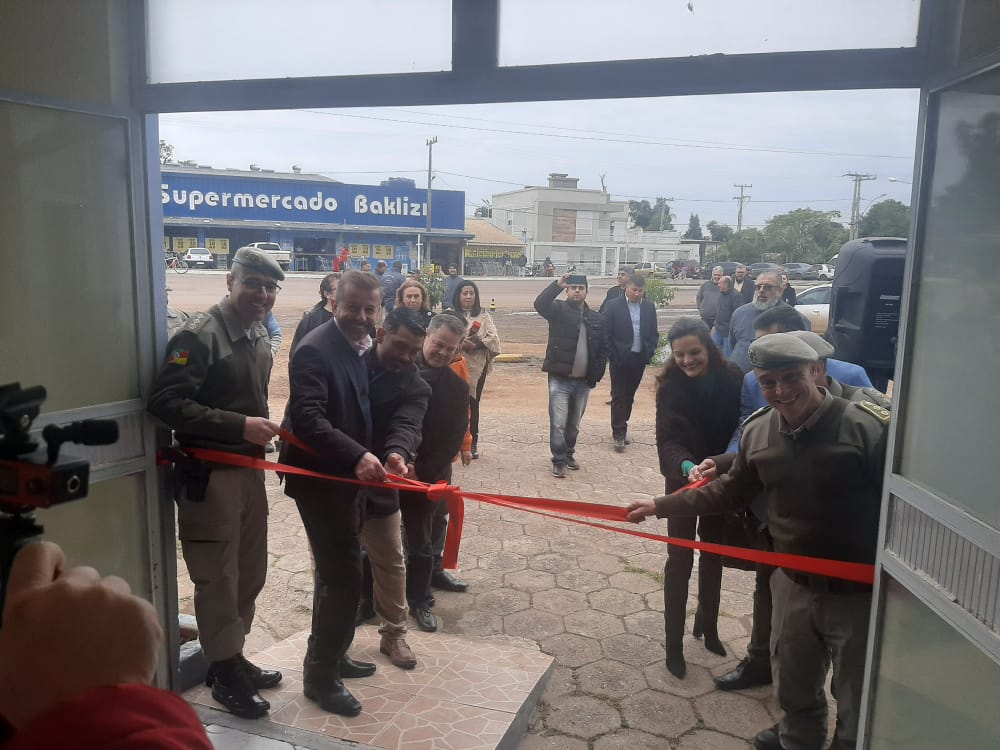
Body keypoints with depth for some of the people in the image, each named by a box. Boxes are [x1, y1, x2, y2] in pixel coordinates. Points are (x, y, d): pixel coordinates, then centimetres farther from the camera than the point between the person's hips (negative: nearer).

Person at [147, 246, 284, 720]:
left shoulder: (259, 334, 10)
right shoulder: (199, 334, -16)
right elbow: (165, 401, -24)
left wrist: (261, 428, 7)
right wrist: (239, 426, -27)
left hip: (249, 470, 8)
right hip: (209, 475, -8)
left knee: (250, 573, 17)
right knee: (217, 580, 5)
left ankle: (234, 658, 36)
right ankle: (224, 673, 23)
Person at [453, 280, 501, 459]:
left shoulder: (483, 315, 7)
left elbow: (493, 338, -3)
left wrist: (476, 344, -16)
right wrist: (460, 343, -20)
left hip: (477, 366, 1)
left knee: (473, 404, 5)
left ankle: (472, 443, 14)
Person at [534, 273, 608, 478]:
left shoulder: (596, 318, 8)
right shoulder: (559, 310, -2)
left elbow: (603, 349, 10)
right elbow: (539, 304, -22)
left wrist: (597, 375, 1)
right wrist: (557, 284, -27)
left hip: (583, 381, 4)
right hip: (560, 378, -4)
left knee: (574, 423, 16)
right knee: (558, 422, -6)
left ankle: (569, 454, 34)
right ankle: (559, 461, 5)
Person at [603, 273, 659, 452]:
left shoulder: (649, 307, 5)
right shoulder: (614, 306, -6)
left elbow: (654, 333, 10)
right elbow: (606, 333, -6)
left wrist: (649, 353, -1)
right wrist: (613, 356, -10)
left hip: (639, 359, 4)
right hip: (620, 360, -4)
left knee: (629, 395, 13)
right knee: (619, 396, -2)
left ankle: (620, 427, 27)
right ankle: (619, 434, 3)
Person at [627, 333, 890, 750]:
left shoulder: (867, 425, -22)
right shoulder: (757, 431, -5)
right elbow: (731, 492, 9)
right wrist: (660, 506, 9)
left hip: (860, 592, -5)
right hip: (794, 584, 5)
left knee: (859, 704, 15)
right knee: (794, 686, 27)